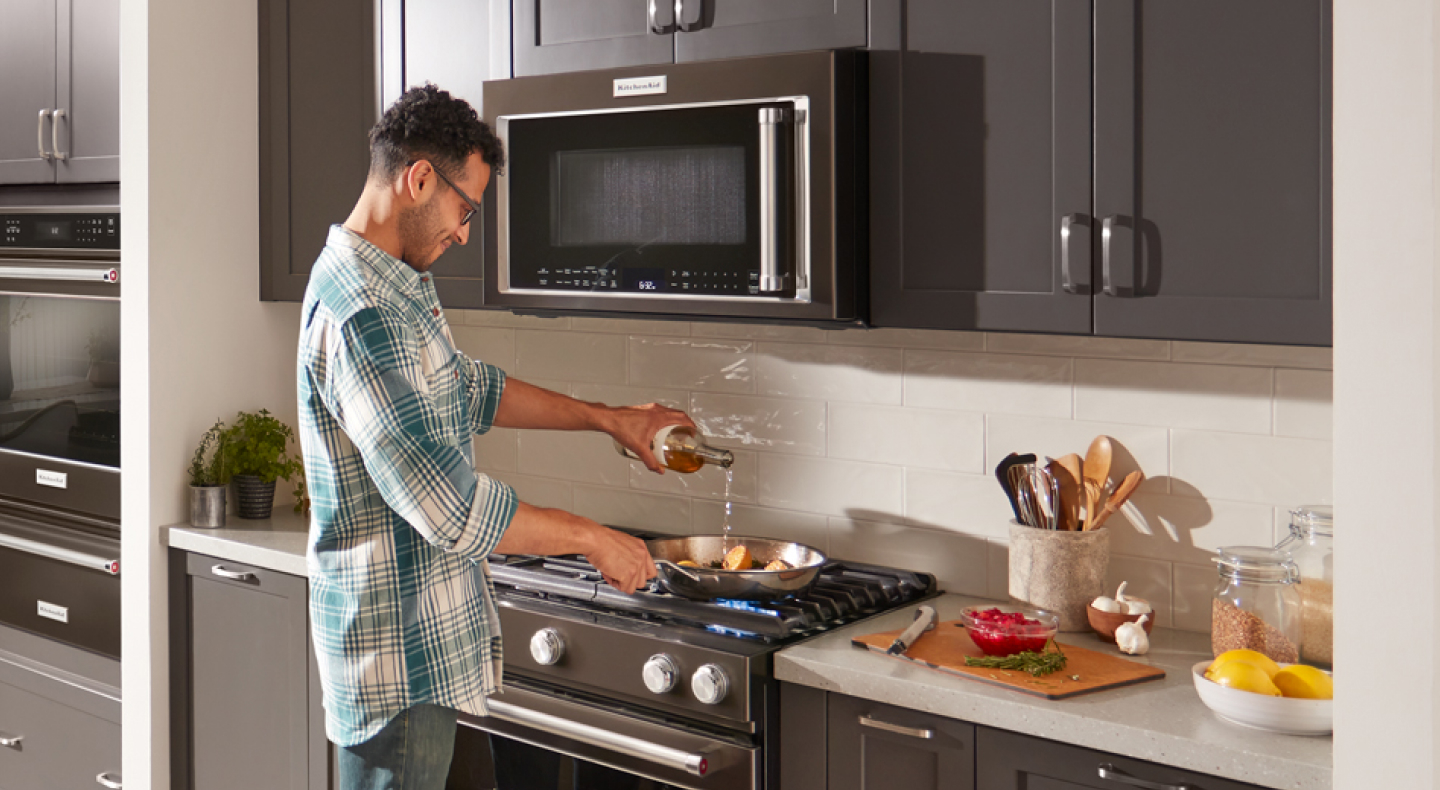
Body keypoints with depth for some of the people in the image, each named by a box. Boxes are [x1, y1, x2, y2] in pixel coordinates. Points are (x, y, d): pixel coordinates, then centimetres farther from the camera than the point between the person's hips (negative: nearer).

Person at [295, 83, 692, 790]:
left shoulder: (392, 287, 11)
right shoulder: (362, 313, -23)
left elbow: (474, 390, 25)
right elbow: (447, 505, -27)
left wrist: (608, 419, 21)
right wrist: (590, 537, -15)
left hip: (418, 638, 10)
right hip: (399, 649, -10)